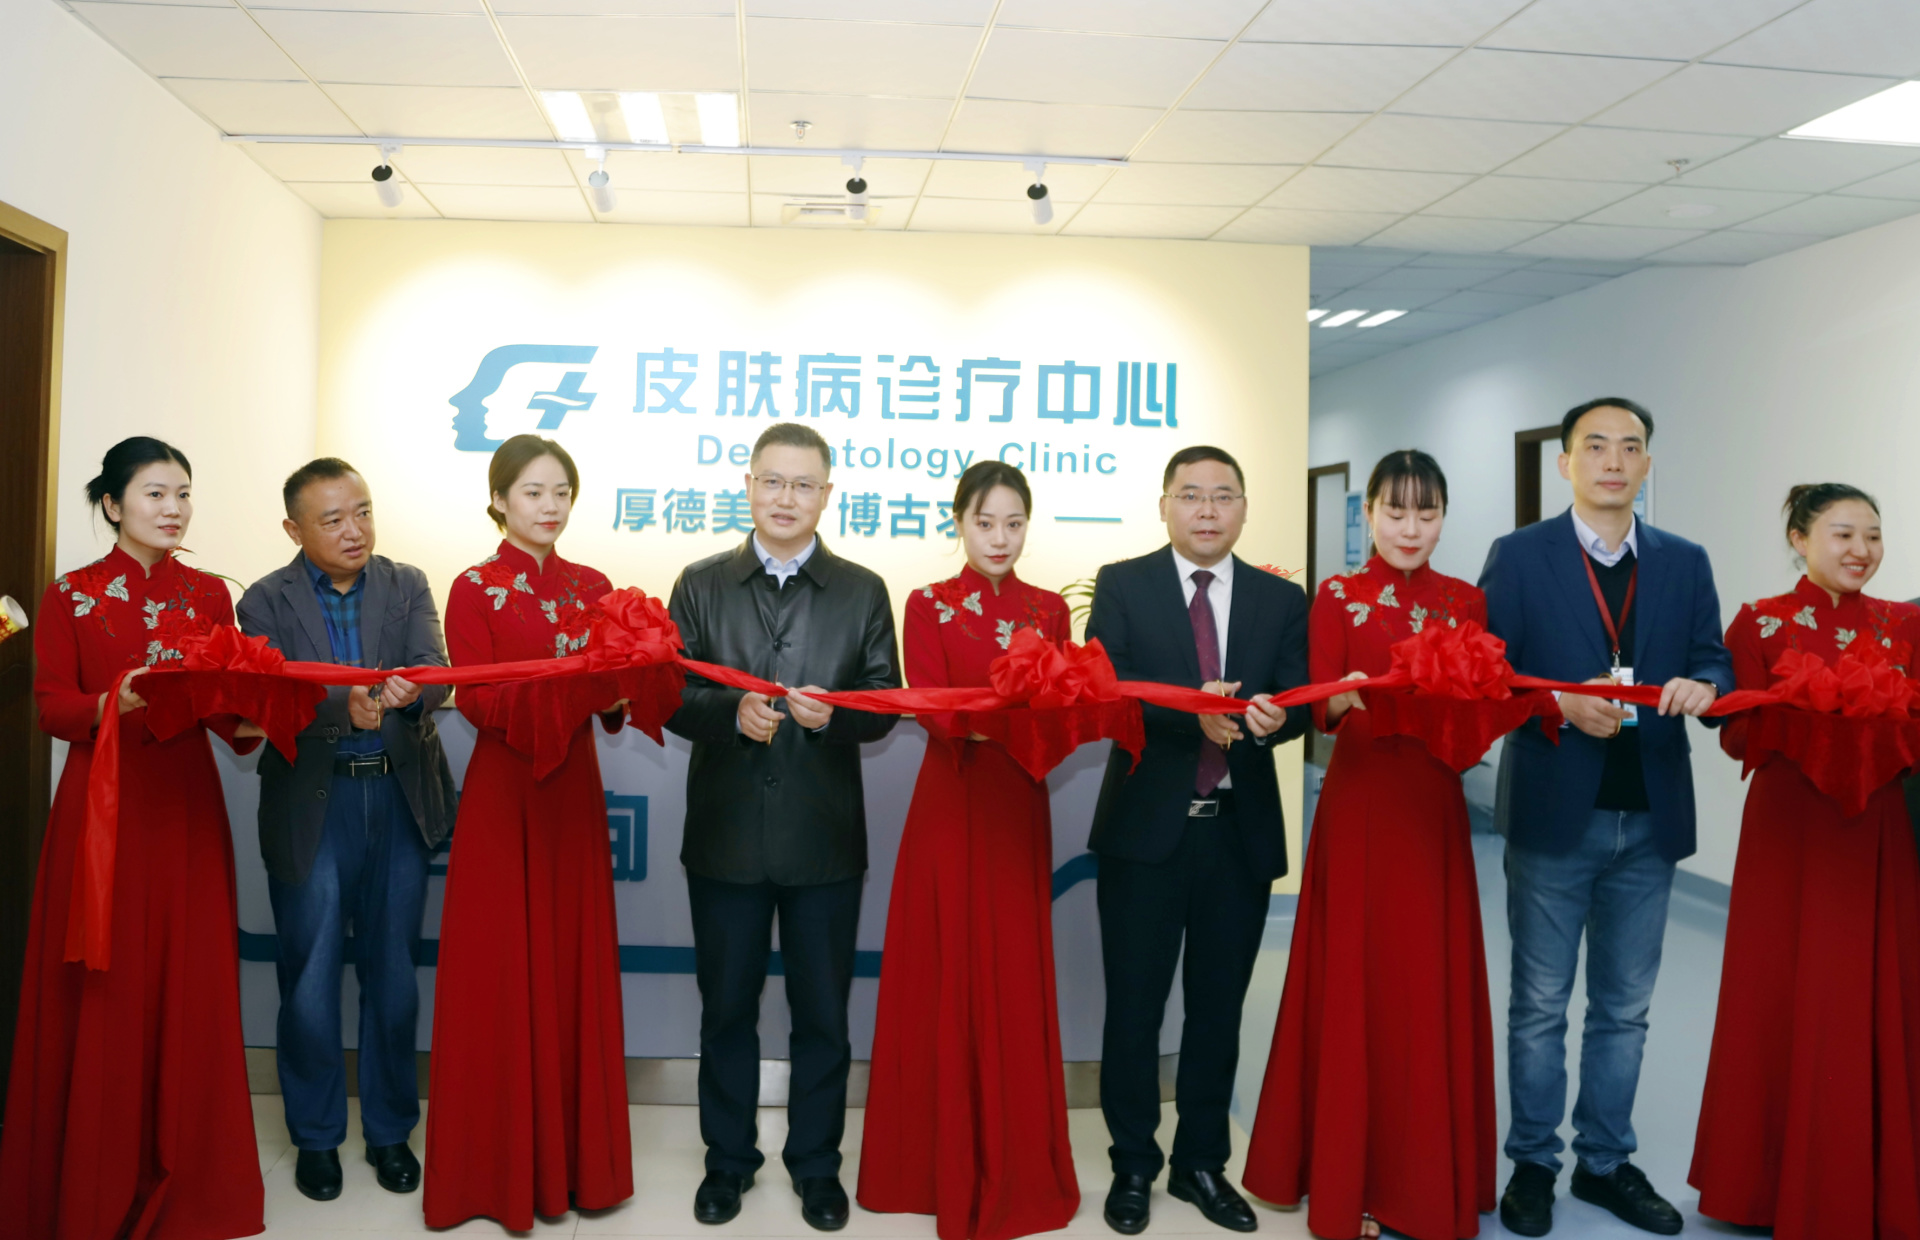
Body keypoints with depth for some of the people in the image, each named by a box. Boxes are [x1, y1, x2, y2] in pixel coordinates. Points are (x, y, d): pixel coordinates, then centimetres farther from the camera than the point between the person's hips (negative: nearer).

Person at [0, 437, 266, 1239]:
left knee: (189, 985, 3)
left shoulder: (208, 594, 9)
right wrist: (113, 703, -20)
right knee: (100, 994, 1)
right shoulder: (71, 595, 2)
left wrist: (245, 722, -14)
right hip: (102, 804, -2)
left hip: (186, 806, 2)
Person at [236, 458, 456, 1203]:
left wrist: (413, 691, -36)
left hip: (399, 799, 2)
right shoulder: (266, 603, -2)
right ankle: (316, 1136, 25)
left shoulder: (407, 587, 4)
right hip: (312, 806, -1)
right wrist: (346, 707, -35)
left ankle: (389, 1129, 27)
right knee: (310, 979, 6)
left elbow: (434, 668, -12)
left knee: (392, 974, 10)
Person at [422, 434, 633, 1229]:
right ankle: (500, 1164, 14)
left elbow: (613, 685, 4)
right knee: (501, 973, 1)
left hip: (574, 789, 4)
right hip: (503, 794, -4)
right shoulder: (474, 589, -2)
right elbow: (475, 700, -11)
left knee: (575, 967, 7)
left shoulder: (593, 587, 10)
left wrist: (614, 694, -18)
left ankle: (577, 1155, 19)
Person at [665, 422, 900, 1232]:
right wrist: (732, 713, -20)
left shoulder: (863, 591, 3)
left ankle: (816, 1164, 27)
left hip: (825, 838, 0)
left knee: (822, 1012, 10)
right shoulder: (701, 585, 4)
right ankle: (728, 1158, 30)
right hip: (725, 834, 1)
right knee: (726, 1007, 13)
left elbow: (885, 704, 0)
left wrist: (833, 713, -21)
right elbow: (669, 696, -1)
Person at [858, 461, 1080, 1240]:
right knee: (947, 977, 2)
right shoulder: (930, 607, 1)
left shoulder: (1049, 611, 10)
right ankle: (945, 1164, 15)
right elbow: (929, 708, -11)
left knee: (1016, 978, 6)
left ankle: (1016, 1165, 18)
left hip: (1021, 809, 3)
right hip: (952, 806, -2)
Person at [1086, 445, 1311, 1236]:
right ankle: (1133, 1166, 23)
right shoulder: (1121, 585, 0)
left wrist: (1274, 716, -26)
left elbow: (1300, 699, -3)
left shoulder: (1281, 599, 7)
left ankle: (1202, 1163, 28)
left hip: (1241, 832, 3)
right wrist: (1190, 709, -28)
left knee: (1218, 1007, 13)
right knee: (1135, 1006, 8)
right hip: (1146, 826, -2)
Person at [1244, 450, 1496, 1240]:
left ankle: (1431, 1173, 19)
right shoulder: (1337, 598, 2)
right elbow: (1319, 709, -7)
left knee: (1434, 984, 5)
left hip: (1435, 811, 3)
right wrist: (1348, 696, -28)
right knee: (1358, 982, 0)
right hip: (1360, 809, -2)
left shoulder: (1467, 603, 9)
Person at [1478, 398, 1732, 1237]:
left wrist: (1701, 687, -16)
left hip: (1649, 817, 4)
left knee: (1624, 1008, 14)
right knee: (1540, 1005, 8)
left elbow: (1715, 667, 6)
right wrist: (1560, 702, -21)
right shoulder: (1520, 556, -3)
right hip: (1555, 814, -3)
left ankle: (1607, 1162, 28)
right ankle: (1532, 1163, 21)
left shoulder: (1685, 563, 8)